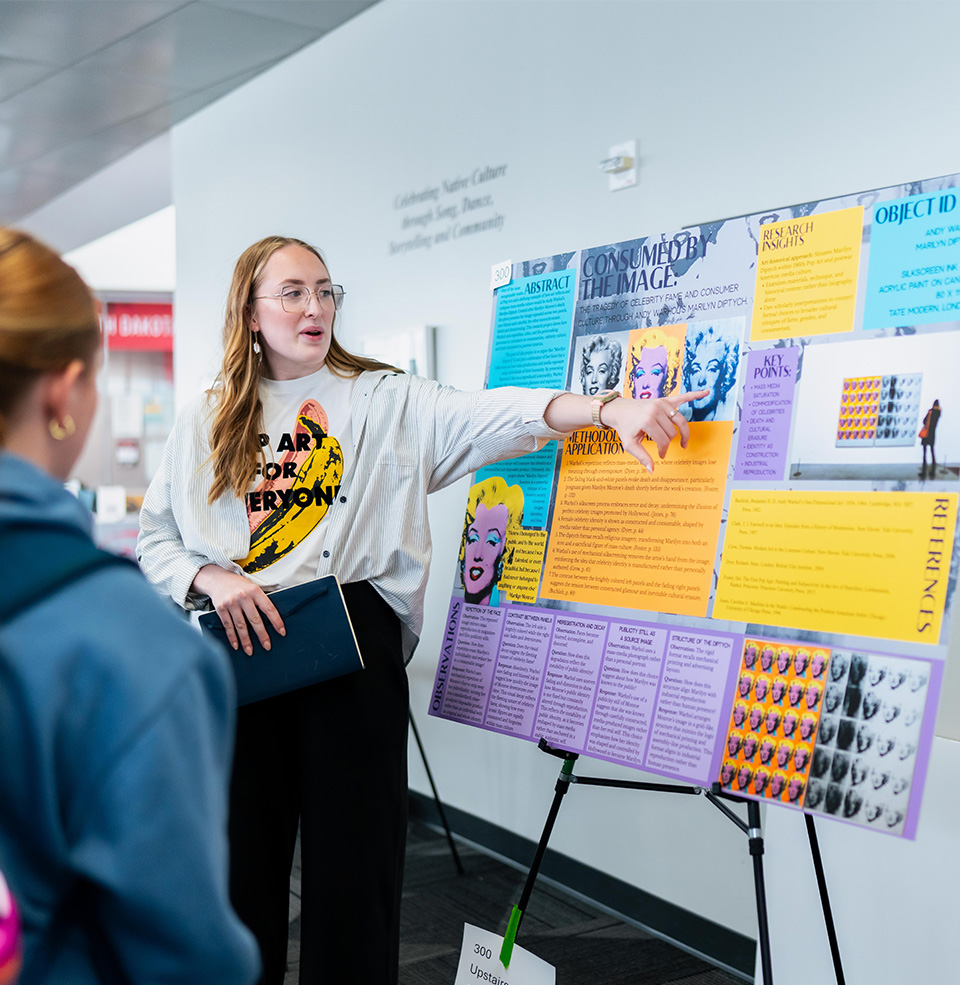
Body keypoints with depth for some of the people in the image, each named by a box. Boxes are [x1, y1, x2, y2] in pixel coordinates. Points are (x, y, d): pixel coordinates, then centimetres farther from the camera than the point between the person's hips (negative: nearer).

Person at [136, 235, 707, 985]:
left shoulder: (388, 402, 5)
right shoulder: (206, 422, 12)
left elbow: (495, 416, -11)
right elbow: (156, 537, 12)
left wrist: (609, 410, -27)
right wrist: (211, 578, -9)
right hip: (240, 655, 2)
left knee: (355, 861, 2)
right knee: (240, 863, 9)